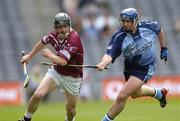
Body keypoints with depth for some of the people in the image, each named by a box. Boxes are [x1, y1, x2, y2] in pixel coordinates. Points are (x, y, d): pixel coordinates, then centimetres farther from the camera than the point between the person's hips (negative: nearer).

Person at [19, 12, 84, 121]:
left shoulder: (73, 39, -30)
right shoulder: (55, 35, -9)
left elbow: (62, 61, -36)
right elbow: (43, 42, 15)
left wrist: (50, 55, -23)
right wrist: (29, 56, 25)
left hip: (72, 78, -4)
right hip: (56, 71, 4)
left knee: (70, 109, 8)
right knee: (38, 95, -13)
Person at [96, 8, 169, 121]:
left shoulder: (148, 27, -21)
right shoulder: (119, 36, -23)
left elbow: (159, 29, 3)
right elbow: (110, 54, -32)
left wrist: (164, 48, 9)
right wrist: (103, 63, -54)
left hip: (145, 69, -4)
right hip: (129, 67, 4)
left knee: (122, 96, -16)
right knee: (135, 93, 29)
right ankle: (159, 93, 58)